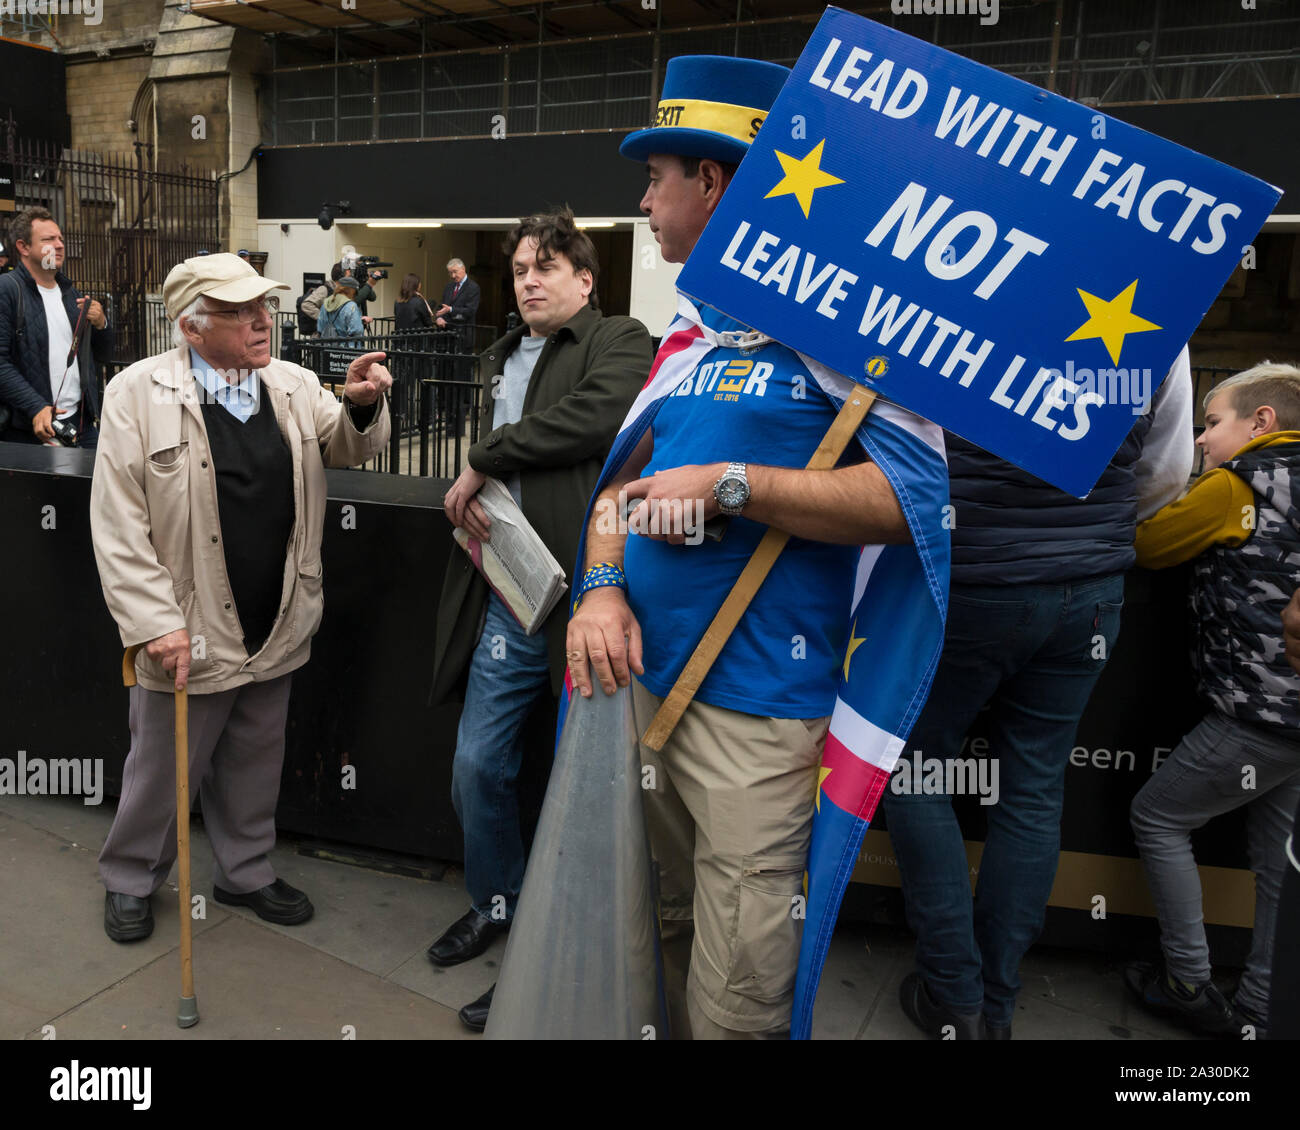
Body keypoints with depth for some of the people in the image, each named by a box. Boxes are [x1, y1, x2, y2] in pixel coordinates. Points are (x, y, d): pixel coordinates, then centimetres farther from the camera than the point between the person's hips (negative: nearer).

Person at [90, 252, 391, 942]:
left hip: (276, 627, 4)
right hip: (188, 632, -4)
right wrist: (156, 624, -18)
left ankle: (244, 872, 42)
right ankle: (129, 879, 40)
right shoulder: (138, 394, -10)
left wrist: (362, 405, -12)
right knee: (164, 767, 15)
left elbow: (348, 450, 10)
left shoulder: (295, 386, 3)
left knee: (254, 763, 20)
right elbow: (118, 527, -12)